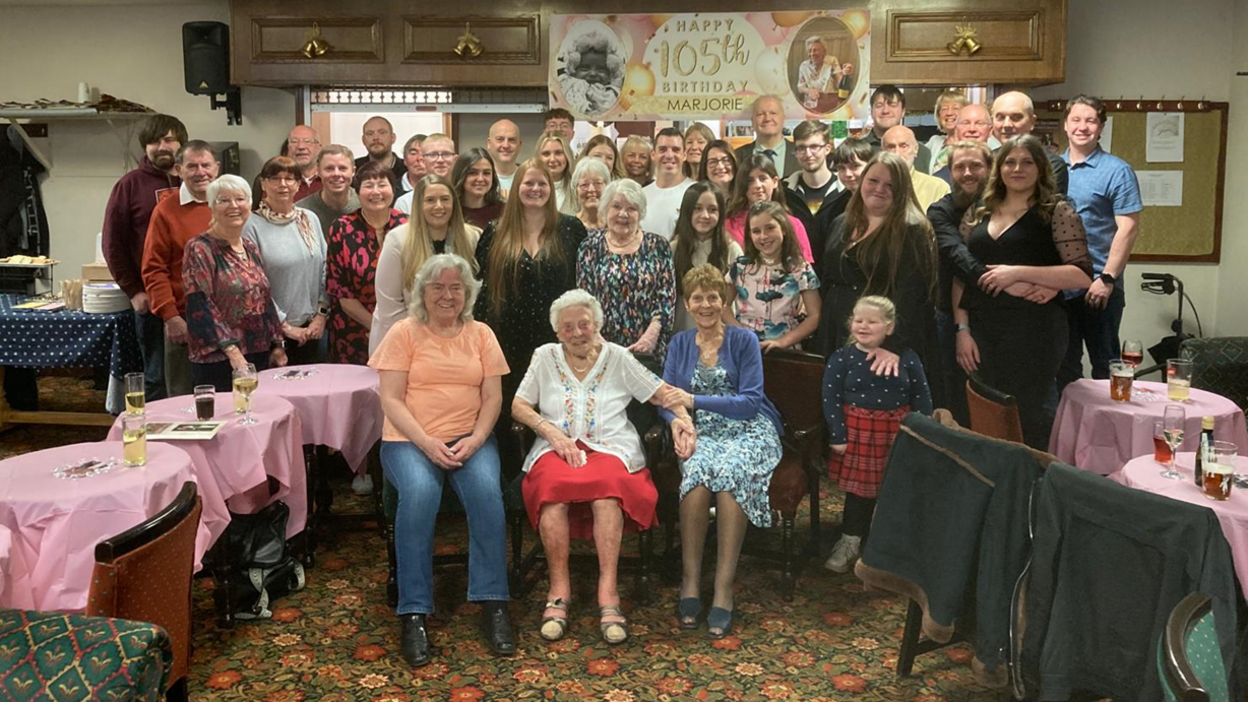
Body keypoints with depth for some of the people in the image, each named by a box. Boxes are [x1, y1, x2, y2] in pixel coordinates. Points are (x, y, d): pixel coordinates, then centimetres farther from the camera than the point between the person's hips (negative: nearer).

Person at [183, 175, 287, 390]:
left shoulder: (251, 248, 13)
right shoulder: (199, 249, -8)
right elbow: (201, 307, -15)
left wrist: (276, 345, 11)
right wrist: (232, 351, -20)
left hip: (261, 355, 7)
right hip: (218, 360, -7)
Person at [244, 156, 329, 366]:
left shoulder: (310, 220, 8)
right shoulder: (252, 226, -8)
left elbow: (325, 269, 9)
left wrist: (321, 314, 0)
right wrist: (284, 325, -11)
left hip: (310, 330, 4)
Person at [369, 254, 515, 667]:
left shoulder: (481, 335, 11)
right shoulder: (404, 332, 4)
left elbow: (493, 397, 6)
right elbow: (391, 399, -3)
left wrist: (475, 440, -12)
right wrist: (427, 442, -17)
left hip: (470, 438, 2)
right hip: (409, 439, -2)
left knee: (487, 490, -29)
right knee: (419, 492, -33)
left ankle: (493, 605, -19)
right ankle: (414, 614, -24)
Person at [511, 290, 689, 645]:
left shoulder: (618, 357, 11)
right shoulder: (545, 357, 14)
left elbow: (664, 393, 9)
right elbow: (518, 406, 9)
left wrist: (682, 418, -11)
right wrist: (552, 432, -7)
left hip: (610, 448, -1)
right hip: (557, 448, 1)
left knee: (607, 486, -36)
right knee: (553, 486, -35)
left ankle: (608, 591, -35)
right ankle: (559, 589, -26)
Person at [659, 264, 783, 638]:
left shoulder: (744, 341, 3)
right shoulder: (680, 343, 14)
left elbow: (750, 401, -7)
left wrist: (695, 401, -12)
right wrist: (677, 421, -17)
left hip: (747, 430, -2)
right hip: (700, 432, 2)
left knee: (730, 472, -35)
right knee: (698, 471, -33)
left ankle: (724, 589, -32)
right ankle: (690, 581, -24)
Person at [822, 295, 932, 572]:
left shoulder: (907, 358, -2)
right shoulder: (842, 358, -6)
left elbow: (922, 398, 3)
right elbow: (831, 399, -6)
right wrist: (838, 436, -10)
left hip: (897, 434, 1)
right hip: (857, 432, -1)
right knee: (860, 488, 6)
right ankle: (851, 541, 23)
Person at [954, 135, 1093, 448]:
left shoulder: (1057, 212, 1)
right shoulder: (976, 214, 14)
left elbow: (1083, 275, -8)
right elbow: (960, 277, 12)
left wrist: (1019, 272, -16)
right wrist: (962, 329, 2)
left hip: (1032, 332, -4)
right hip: (979, 331, 4)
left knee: (1024, 420, -2)